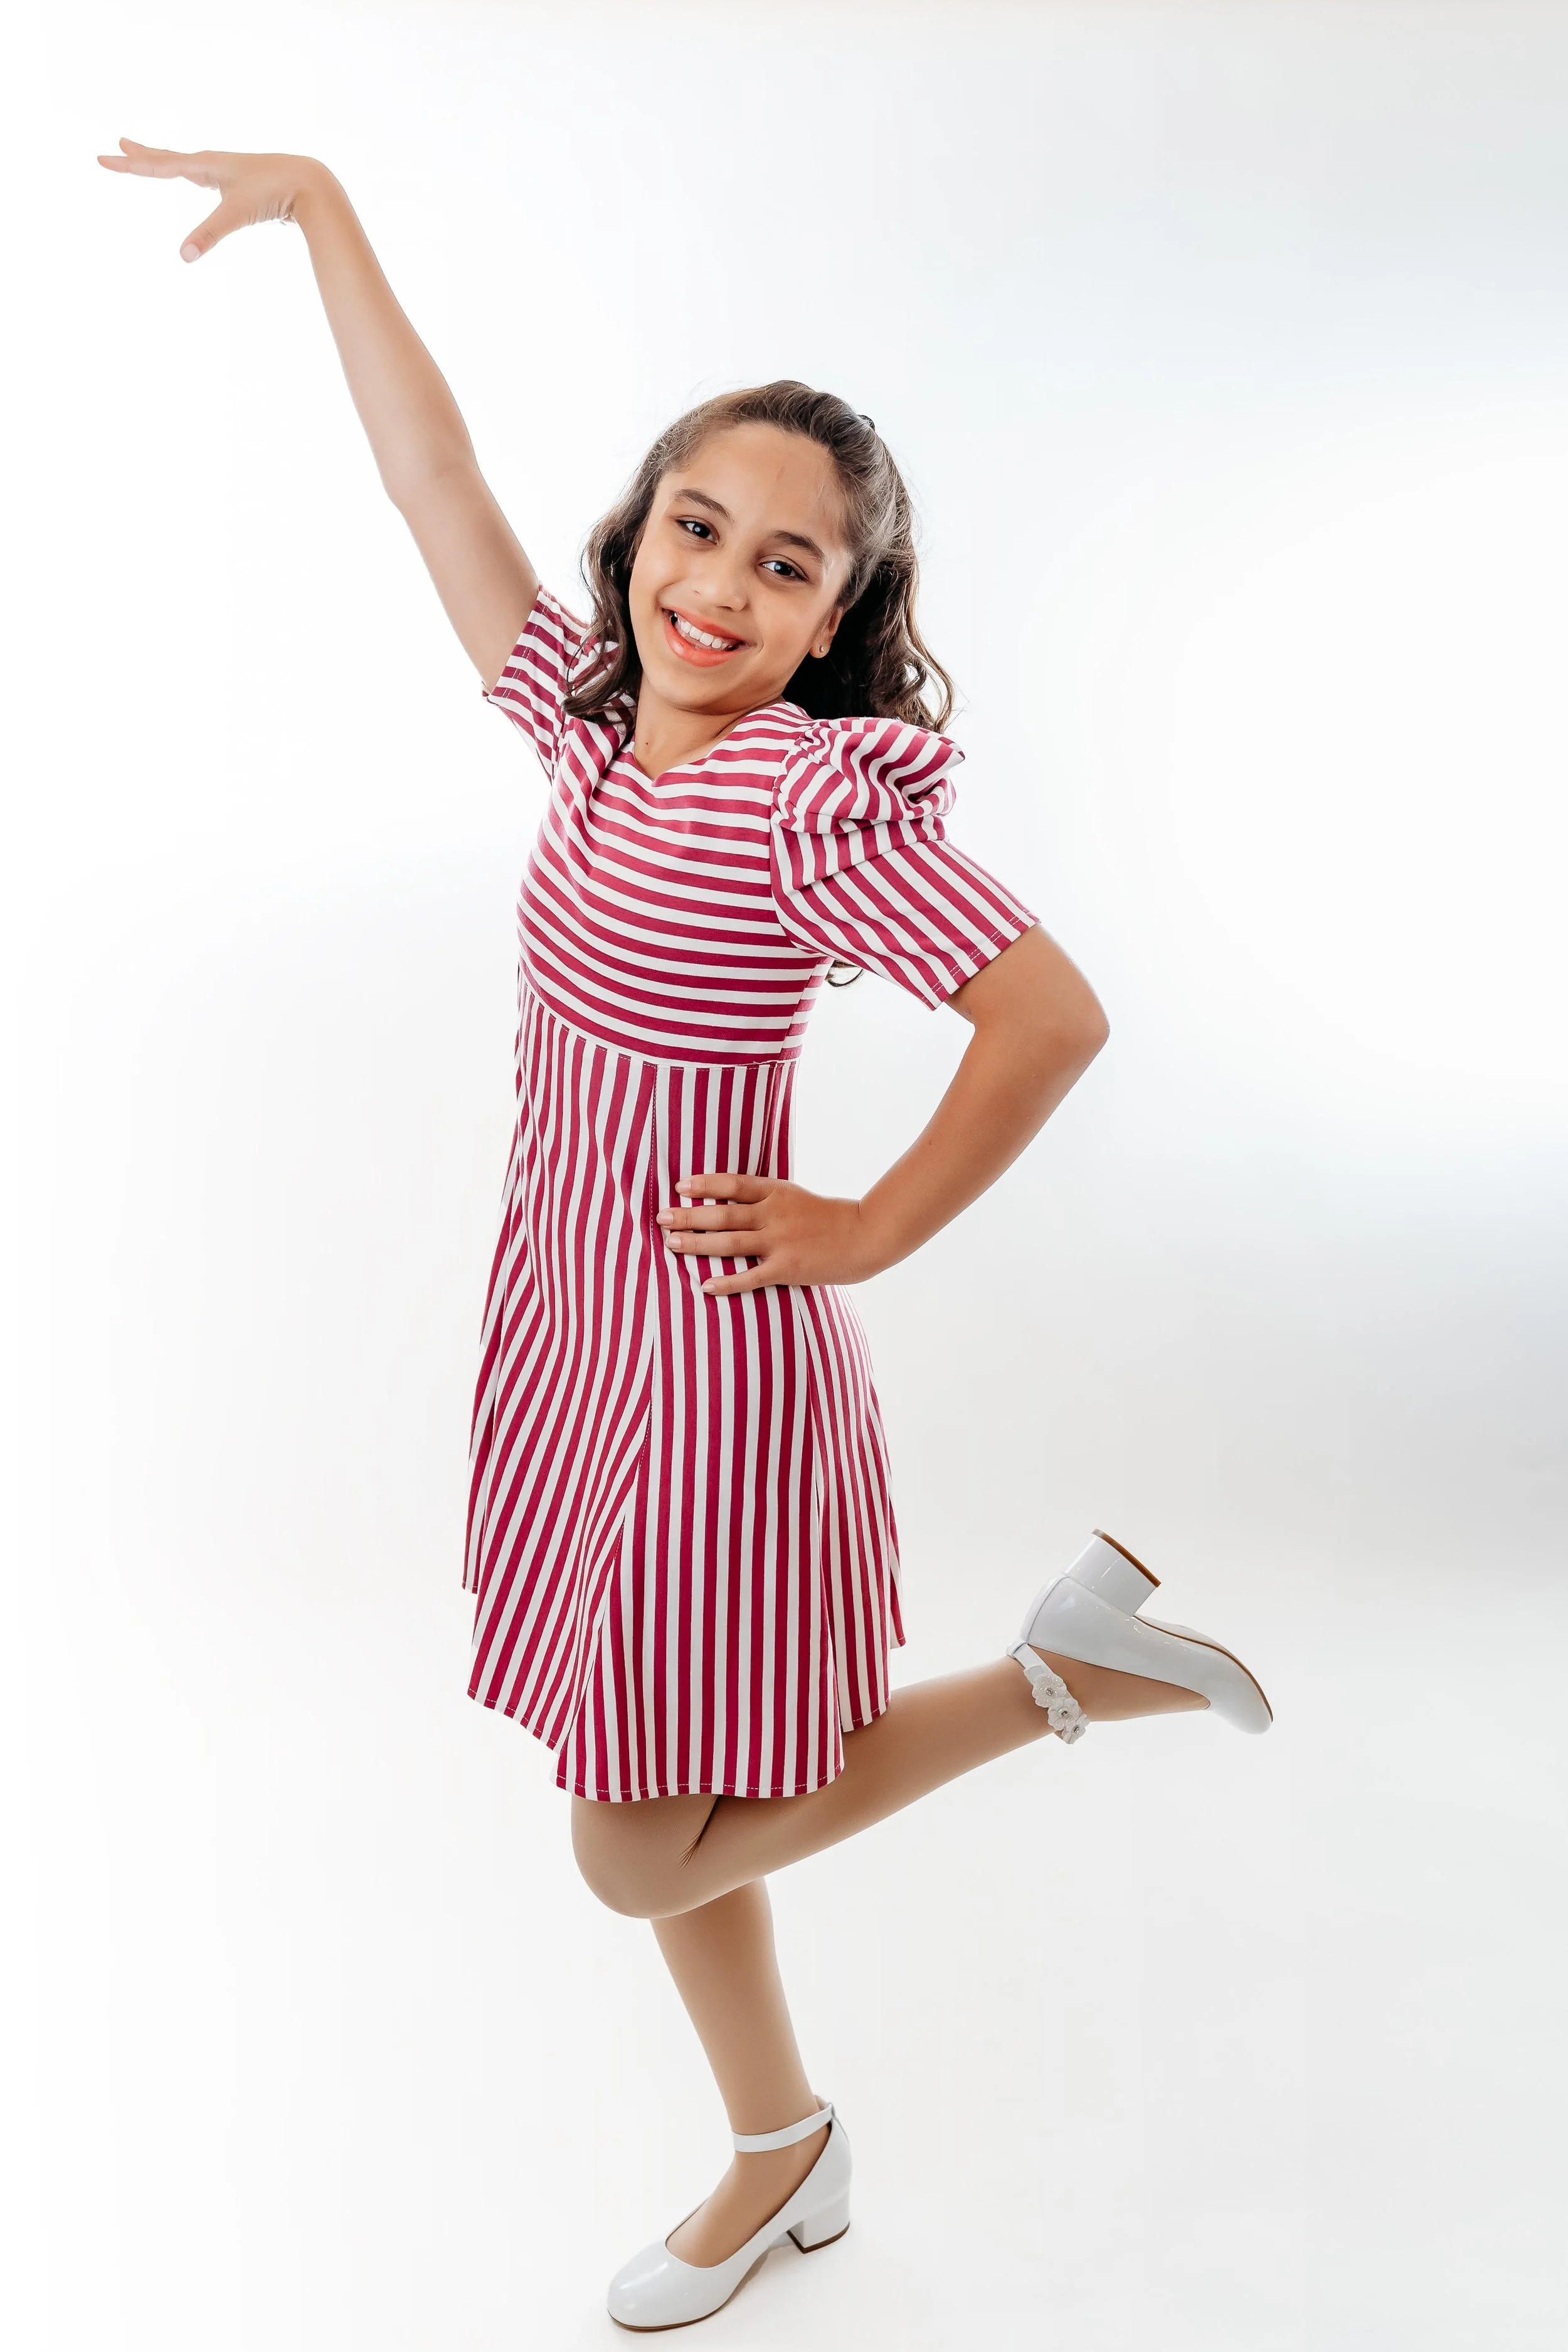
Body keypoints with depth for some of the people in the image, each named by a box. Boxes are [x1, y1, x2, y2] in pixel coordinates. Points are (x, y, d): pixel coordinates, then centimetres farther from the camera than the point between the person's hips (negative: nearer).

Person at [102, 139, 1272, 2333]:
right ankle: (784, 2155, 41)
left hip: (710, 1364, -8)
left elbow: (1055, 1015, -24)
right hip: (574, 1331, 8)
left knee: (649, 1852, 3)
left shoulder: (809, 796, -19)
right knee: (664, 1802, 19)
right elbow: (438, 478, 7)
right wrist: (320, 206, 8)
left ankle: (1066, 1665, 13)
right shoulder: (596, 721, 2)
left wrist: (874, 1230, -16)